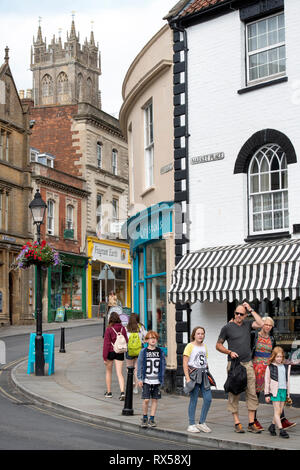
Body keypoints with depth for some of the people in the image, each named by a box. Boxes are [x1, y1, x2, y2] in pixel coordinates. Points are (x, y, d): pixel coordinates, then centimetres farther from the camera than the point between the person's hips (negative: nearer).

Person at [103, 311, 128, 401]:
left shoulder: (109, 329, -13)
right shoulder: (122, 328, -1)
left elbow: (106, 343, -13)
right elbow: (126, 340, 6)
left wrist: (104, 357, -10)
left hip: (111, 352, -3)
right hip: (120, 353, 3)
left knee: (108, 372, 16)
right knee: (119, 373, 2)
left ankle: (108, 392, 23)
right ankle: (122, 392, -15)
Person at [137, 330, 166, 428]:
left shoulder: (160, 351, 4)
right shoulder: (143, 351, 0)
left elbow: (163, 365, 9)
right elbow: (139, 365, 1)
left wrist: (162, 378, 4)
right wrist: (140, 379, -4)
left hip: (157, 380, 2)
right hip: (146, 380, -2)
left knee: (155, 400, 5)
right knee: (146, 400, -5)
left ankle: (152, 419, 15)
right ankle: (144, 418, 14)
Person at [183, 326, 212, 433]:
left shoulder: (204, 346, 15)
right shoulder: (190, 346, -5)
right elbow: (185, 363, -8)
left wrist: (207, 374, 15)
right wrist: (187, 378, -15)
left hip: (203, 374, 6)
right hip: (193, 374, -6)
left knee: (208, 398, 0)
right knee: (193, 400, -3)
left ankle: (202, 423, 12)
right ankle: (191, 425, 5)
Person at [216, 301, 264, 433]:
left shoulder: (247, 325, 12)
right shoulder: (227, 327, 2)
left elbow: (261, 324, -5)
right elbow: (218, 345, 6)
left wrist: (251, 310, -1)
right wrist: (230, 352, -10)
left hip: (248, 364, 3)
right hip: (233, 364, -3)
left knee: (252, 394, 0)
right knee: (234, 394, -1)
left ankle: (251, 424, 4)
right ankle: (237, 423, 4)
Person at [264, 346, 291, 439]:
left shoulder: (286, 367, 11)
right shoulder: (270, 367, -2)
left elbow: (287, 380, 18)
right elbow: (267, 381, 0)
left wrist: (288, 394, 18)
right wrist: (267, 394, -2)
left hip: (283, 390, 5)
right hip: (275, 391, -5)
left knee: (280, 411, 6)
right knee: (277, 411, -7)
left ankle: (272, 426, 22)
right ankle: (281, 430, -8)